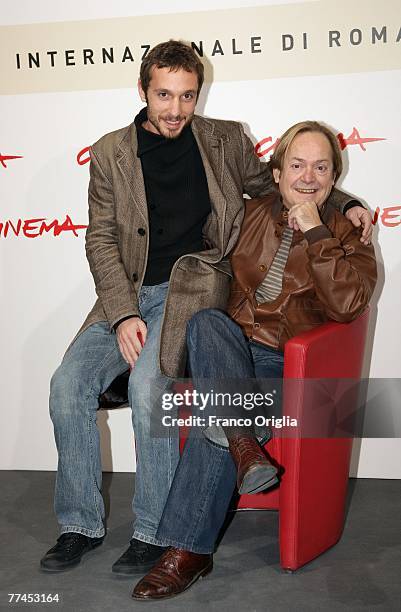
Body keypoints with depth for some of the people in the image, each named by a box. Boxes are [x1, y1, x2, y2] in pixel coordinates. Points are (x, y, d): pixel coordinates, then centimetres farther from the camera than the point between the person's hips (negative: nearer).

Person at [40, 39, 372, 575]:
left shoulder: (226, 141, 8)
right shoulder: (110, 153, 7)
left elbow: (274, 187, 22)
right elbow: (101, 239, 2)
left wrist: (343, 203, 7)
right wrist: (123, 314, -12)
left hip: (195, 284, -2)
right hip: (129, 292, 3)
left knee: (147, 383, -28)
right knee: (68, 383, -16)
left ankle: (154, 531, -11)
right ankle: (81, 525, 2)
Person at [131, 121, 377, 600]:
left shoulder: (346, 234, 6)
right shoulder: (252, 214, 14)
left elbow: (347, 304, -13)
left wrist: (314, 233, -13)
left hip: (288, 366, -3)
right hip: (229, 350, 4)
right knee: (206, 322, -32)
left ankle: (189, 551, -18)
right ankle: (244, 444, -41)